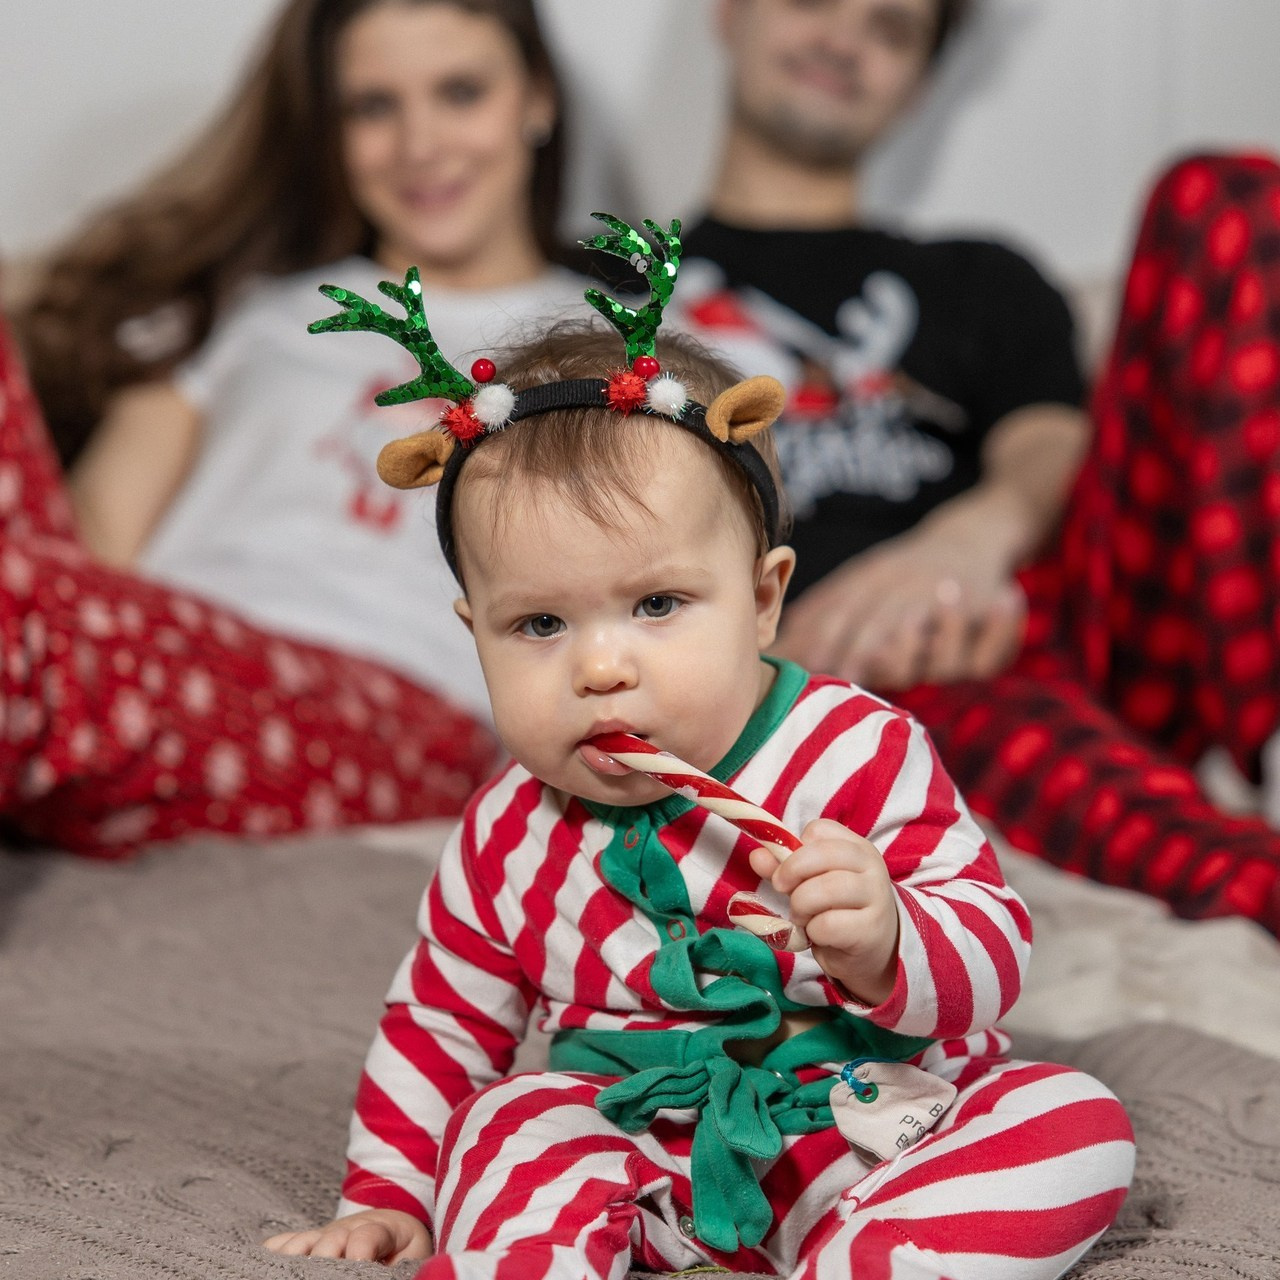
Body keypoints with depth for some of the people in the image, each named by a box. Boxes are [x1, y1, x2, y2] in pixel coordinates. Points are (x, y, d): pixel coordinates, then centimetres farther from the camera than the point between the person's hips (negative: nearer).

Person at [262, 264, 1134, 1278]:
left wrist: (884, 946, -36)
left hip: (876, 1117, -1)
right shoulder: (510, 841, -3)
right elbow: (443, 1017, 14)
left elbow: (992, 958, -14)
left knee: (1077, 1129, -24)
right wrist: (386, 1194, 13)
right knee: (510, 1127, -24)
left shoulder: (862, 757, -15)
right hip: (647, 1162, 2)